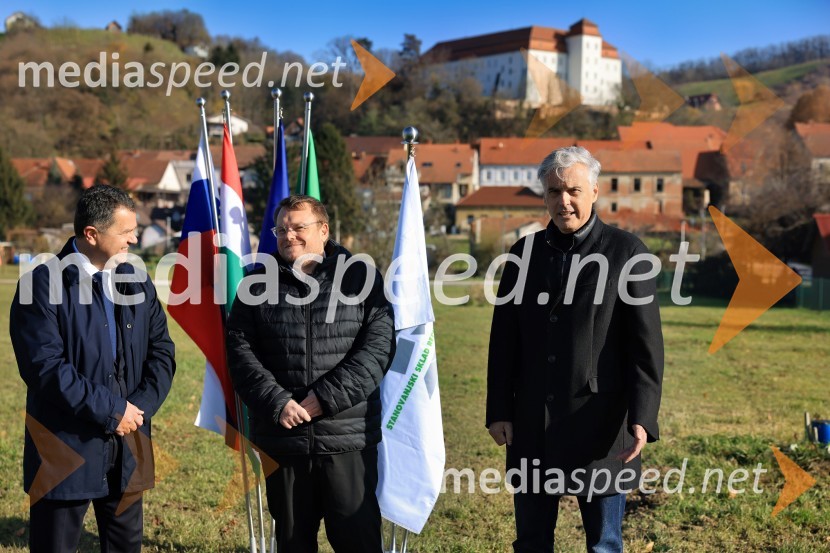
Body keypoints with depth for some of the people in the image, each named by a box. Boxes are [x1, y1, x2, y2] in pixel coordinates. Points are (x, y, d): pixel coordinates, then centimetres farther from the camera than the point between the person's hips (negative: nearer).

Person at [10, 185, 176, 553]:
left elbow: (161, 352, 7)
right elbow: (44, 366, -18)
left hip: (128, 449, 5)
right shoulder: (44, 285, -10)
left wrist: (141, 406, -9)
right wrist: (110, 410, -17)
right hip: (66, 449, -5)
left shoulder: (136, 281, 8)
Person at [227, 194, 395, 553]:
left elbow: (379, 346, -7)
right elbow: (240, 351, 1)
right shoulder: (259, 285, 8)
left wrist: (327, 396, -15)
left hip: (348, 439, -2)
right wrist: (275, 402, -13)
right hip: (282, 439, 2)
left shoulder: (360, 278, 2)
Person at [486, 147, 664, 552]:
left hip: (600, 426, -3)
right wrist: (498, 410, 4)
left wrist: (642, 417, -14)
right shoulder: (526, 251, 7)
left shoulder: (625, 252, -3)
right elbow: (504, 339, 9)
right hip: (532, 427, 3)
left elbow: (646, 341, -6)